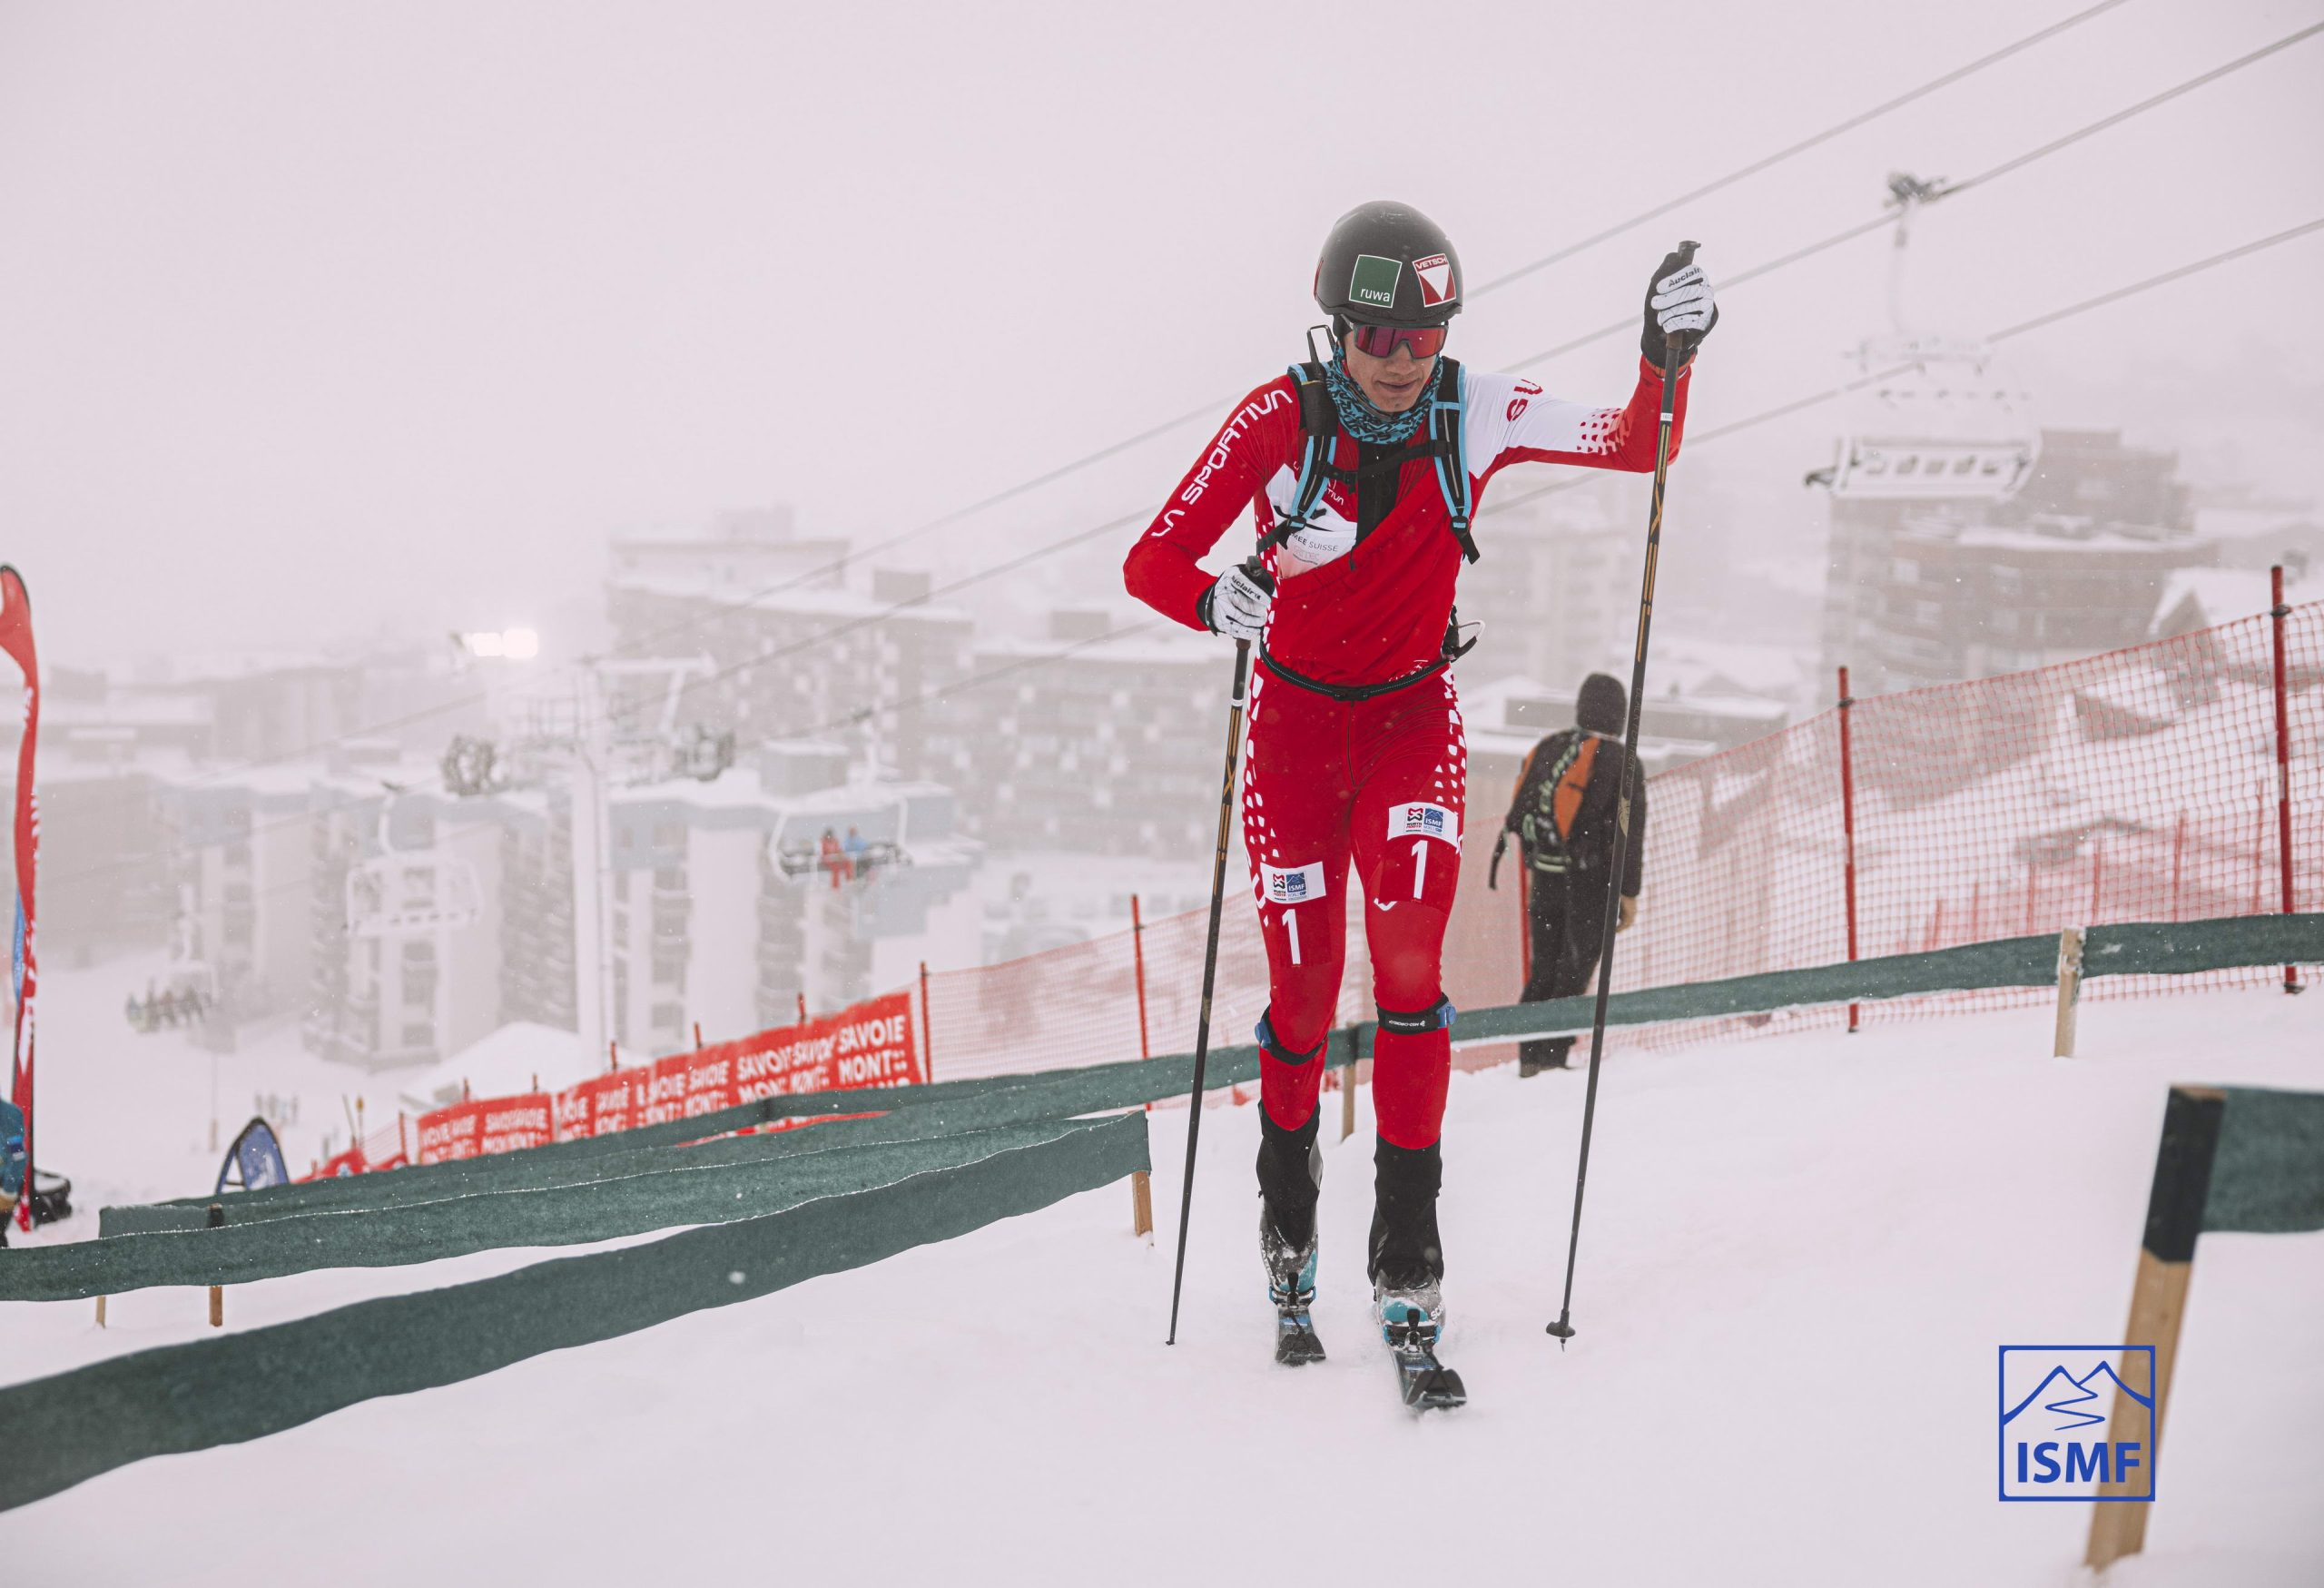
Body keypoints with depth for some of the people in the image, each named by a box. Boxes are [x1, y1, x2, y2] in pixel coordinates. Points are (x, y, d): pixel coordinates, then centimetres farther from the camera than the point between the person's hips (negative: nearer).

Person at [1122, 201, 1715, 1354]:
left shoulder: (1474, 413, -11)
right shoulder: (1279, 422, -17)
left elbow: (1641, 448, -9)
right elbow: (1151, 561, -18)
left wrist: (1664, 354, -28)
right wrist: (1214, 600, -39)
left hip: (1414, 716, 1)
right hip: (1296, 719, -1)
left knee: (1409, 962, -20)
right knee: (1304, 993, 1)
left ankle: (1407, 1250, -12)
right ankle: (1286, 1197, 31)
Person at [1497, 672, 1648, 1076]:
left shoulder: (1546, 749, 8)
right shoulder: (1622, 762, -7)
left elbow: (1518, 813, 11)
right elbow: (1630, 832, -10)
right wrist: (1629, 892, -6)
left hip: (1544, 877, 5)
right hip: (1590, 881, -4)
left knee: (1542, 969, 13)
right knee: (1574, 971, 2)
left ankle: (1531, 1056, 11)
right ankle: (1553, 1055, -2)